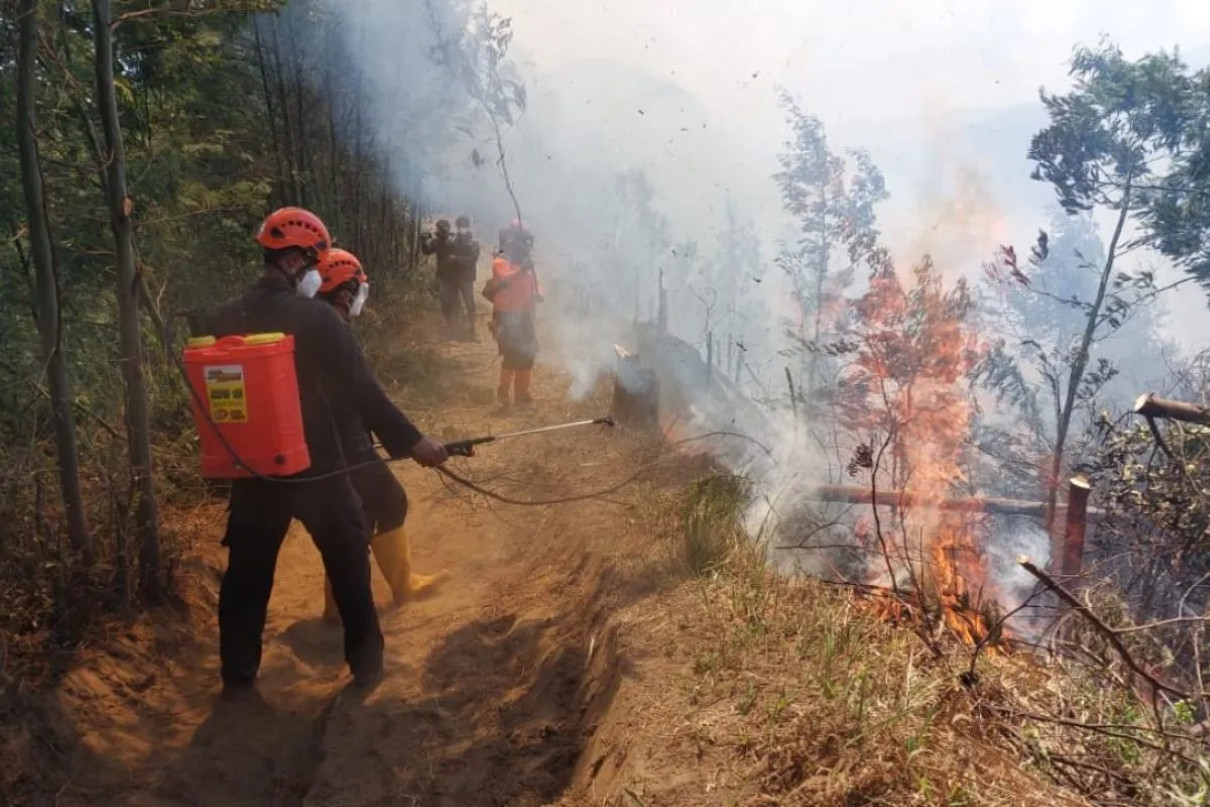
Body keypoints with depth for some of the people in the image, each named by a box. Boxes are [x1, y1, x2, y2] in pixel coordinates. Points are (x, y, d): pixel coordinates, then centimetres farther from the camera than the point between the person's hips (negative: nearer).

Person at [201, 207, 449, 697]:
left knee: (246, 574, 15)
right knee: (348, 566, 14)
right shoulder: (318, 318, -15)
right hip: (318, 468, -3)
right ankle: (366, 664, 25)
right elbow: (363, 393, -14)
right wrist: (411, 441, -5)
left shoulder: (222, 321, -1)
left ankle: (238, 677, 24)